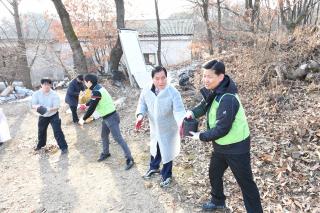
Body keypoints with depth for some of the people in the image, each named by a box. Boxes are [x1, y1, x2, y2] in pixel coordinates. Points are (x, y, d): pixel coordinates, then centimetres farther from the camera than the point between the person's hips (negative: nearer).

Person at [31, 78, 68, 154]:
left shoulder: (54, 94, -22)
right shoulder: (36, 94, -14)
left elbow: (56, 107, -24)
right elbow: (33, 105, -15)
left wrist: (48, 109, -44)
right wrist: (37, 107, -39)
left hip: (53, 115, -4)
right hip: (42, 116, 4)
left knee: (57, 131, -9)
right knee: (41, 131, 22)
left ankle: (64, 147, 1)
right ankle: (40, 144, 49)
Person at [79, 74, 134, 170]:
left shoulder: (96, 92, -23)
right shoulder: (98, 88, 8)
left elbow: (92, 108, -21)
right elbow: (93, 100, 27)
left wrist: (83, 119, -8)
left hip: (111, 117, -10)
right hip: (107, 117, 10)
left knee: (118, 138, -8)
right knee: (104, 136, 24)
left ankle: (129, 159, -2)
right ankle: (105, 153, 44)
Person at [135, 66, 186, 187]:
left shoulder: (173, 93, -26)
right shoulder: (147, 92, -13)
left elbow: (178, 110, -33)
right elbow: (142, 104, -1)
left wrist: (182, 122, -55)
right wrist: (140, 115, -23)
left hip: (168, 129, -4)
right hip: (154, 129, 5)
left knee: (167, 153, 14)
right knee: (155, 149, 29)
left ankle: (166, 175, 42)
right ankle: (154, 167, 59)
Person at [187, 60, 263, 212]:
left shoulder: (227, 99, -31)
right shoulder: (213, 91, -3)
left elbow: (222, 129, -29)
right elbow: (205, 105, 13)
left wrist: (201, 136, -17)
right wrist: (193, 112, -8)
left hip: (236, 148, -9)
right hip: (221, 145, 10)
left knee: (245, 182, 6)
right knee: (214, 174, 25)